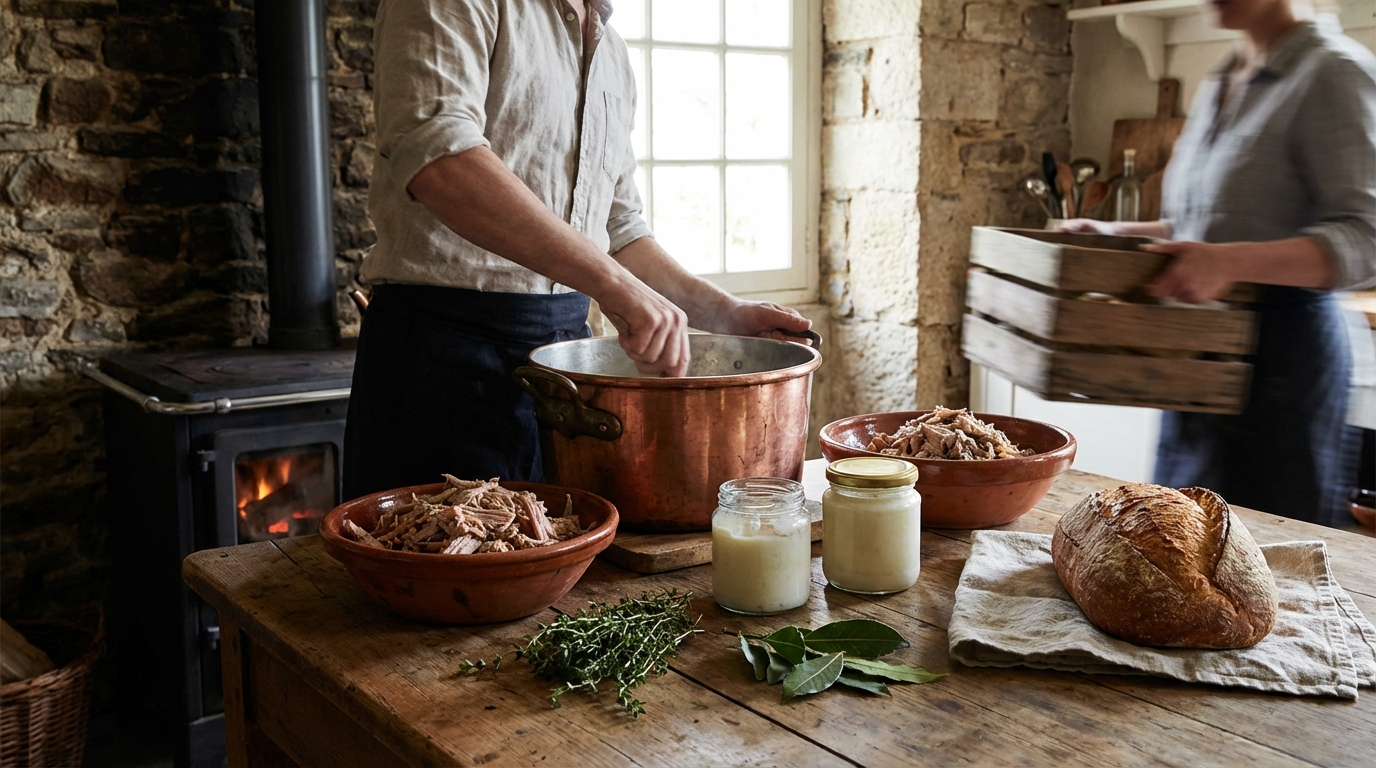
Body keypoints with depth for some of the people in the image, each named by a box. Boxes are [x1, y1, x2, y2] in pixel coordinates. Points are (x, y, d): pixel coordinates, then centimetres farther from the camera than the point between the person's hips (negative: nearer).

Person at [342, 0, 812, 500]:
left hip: (568, 343, 7)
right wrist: (614, 283, -31)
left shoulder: (613, 55, 18)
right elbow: (436, 157, -25)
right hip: (448, 345, -6)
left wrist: (726, 314, 8)